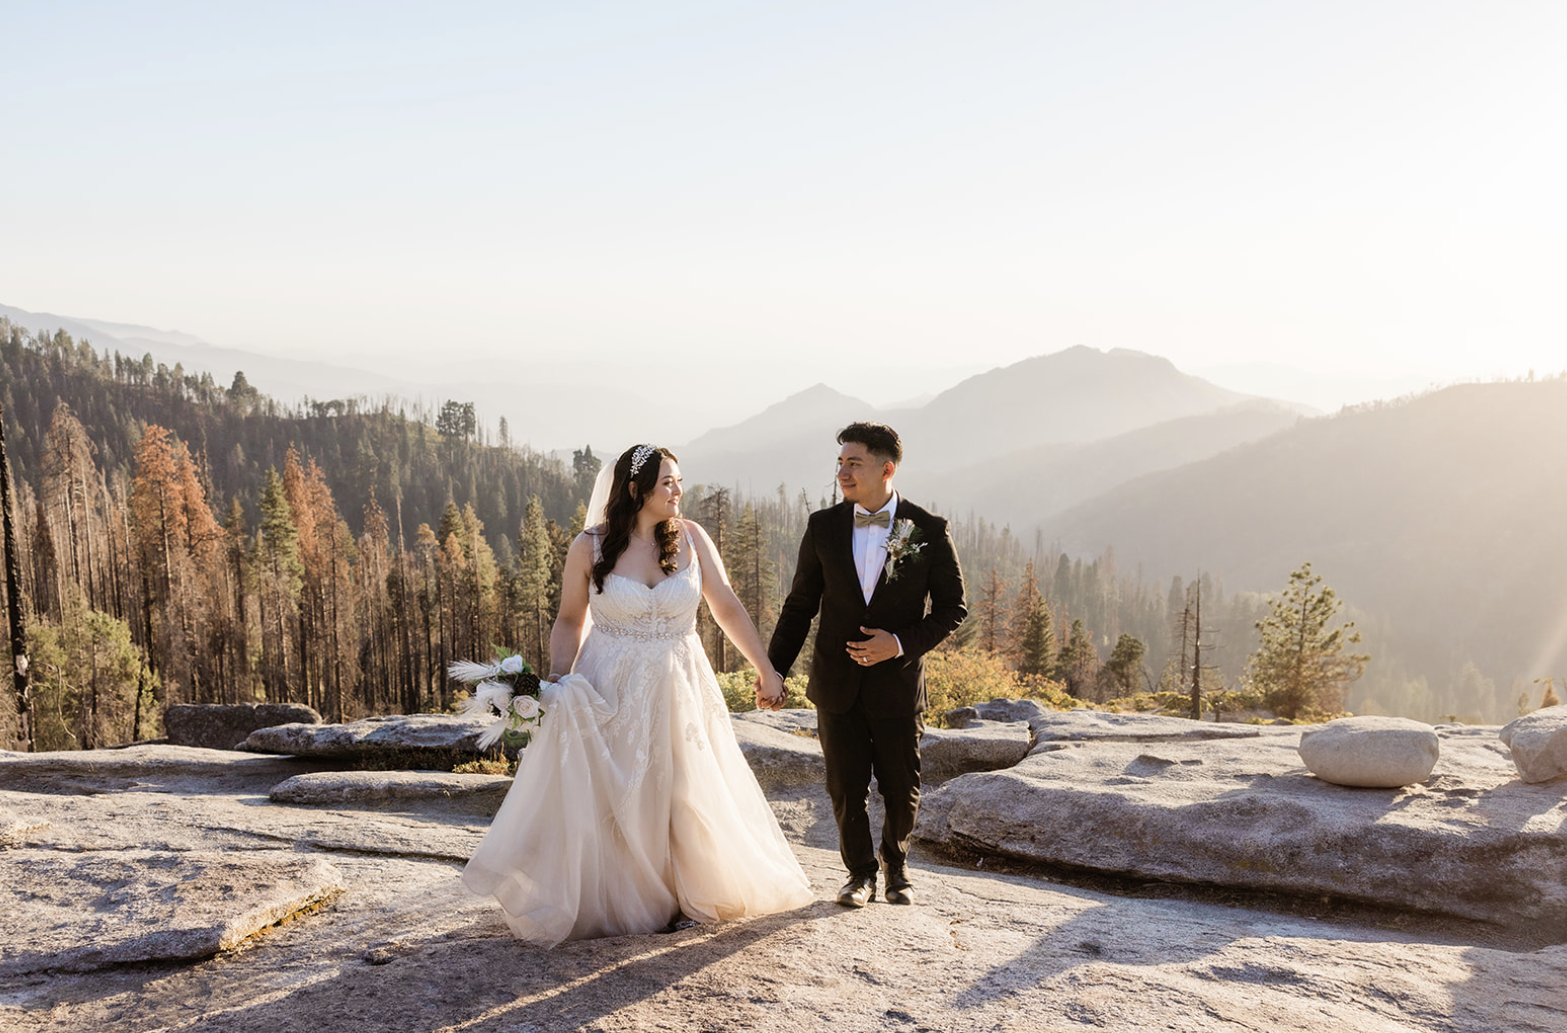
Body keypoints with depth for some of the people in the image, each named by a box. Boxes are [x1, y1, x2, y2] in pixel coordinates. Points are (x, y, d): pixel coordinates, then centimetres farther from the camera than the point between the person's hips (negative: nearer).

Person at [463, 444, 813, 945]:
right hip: (611, 691, -2)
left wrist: (766, 669, 3)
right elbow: (570, 621, 0)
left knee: (682, 796, 12)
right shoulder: (589, 547, -8)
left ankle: (674, 898, 32)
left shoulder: (691, 538, -3)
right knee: (606, 799, 4)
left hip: (678, 690, 2)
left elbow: (728, 608, 2)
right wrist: (557, 683, -13)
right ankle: (609, 902, 24)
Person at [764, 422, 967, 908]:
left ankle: (897, 864, 38)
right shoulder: (823, 527, -2)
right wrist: (773, 668, 0)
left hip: (897, 682, -1)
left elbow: (953, 607, -2)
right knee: (846, 789, 6)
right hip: (837, 684, 1)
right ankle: (860, 873, 28)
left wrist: (901, 643, -15)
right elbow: (800, 604, 5)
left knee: (901, 789, 11)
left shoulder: (929, 530, -7)